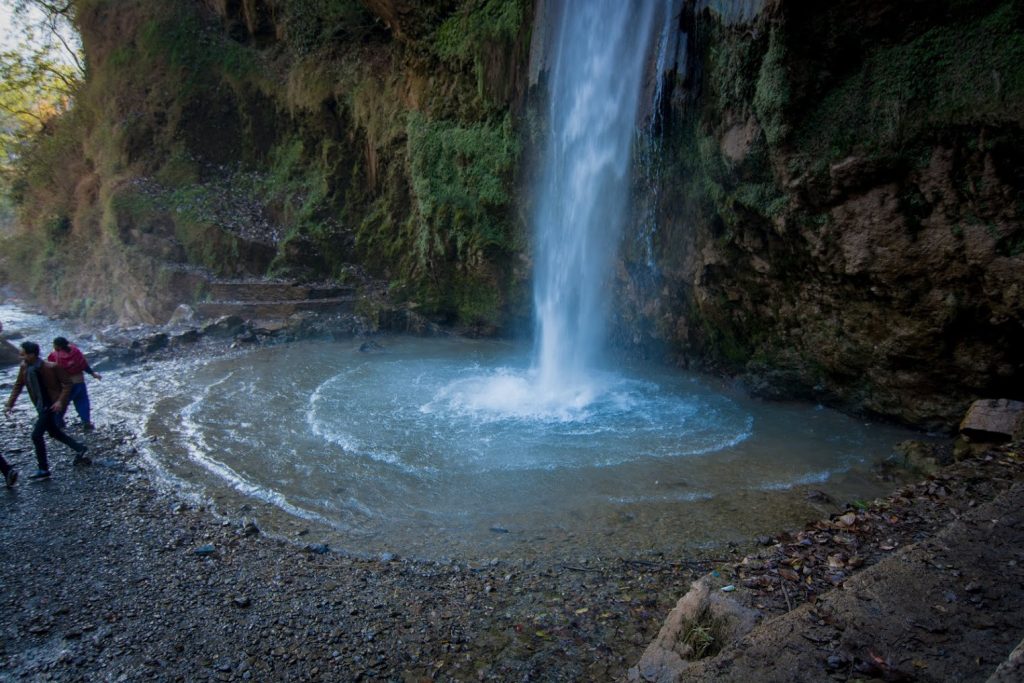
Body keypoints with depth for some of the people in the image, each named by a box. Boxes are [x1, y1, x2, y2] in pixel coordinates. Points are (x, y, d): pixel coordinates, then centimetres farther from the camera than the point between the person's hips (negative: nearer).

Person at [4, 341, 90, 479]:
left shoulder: (52, 367, -22)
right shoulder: (24, 366, -3)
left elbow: (67, 383, -14)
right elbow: (18, 385, 9)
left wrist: (61, 401, -23)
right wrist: (10, 404, 3)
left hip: (52, 405, -8)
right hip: (40, 406, 8)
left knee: (36, 435, -9)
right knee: (54, 432, 19)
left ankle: (43, 470, 2)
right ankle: (80, 449, 36)